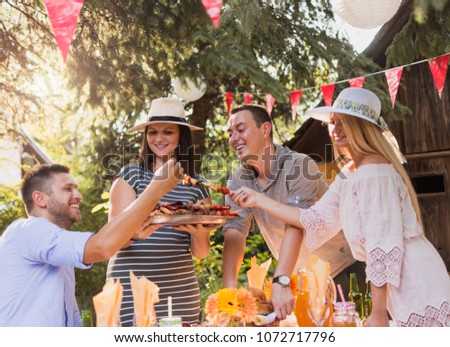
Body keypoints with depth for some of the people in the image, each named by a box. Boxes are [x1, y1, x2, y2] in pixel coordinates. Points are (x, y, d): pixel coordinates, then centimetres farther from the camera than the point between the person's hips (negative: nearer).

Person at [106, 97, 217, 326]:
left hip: (181, 289, 3)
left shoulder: (197, 186, 9)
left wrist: (199, 232, -13)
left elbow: (200, 252, 9)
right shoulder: (130, 175, 2)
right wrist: (155, 220, -25)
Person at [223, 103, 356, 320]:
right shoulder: (239, 180, -3)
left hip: (341, 271, -5)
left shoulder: (299, 166, -21)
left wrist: (280, 282, -43)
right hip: (300, 278, 5)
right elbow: (235, 231, -14)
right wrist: (229, 287, -29)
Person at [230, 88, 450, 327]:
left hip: (417, 286, -9)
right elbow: (315, 219, 13)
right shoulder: (351, 174, 12)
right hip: (401, 284, 9)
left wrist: (378, 313, -19)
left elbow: (384, 246, -21)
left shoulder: (374, 173, -17)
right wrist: (258, 200, 13)